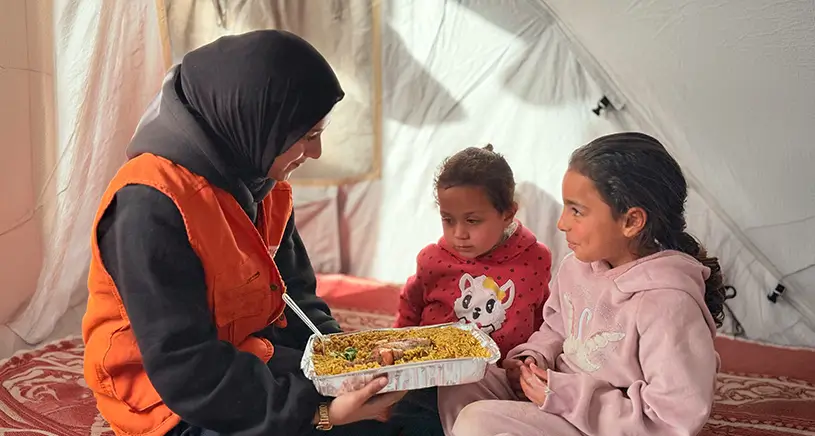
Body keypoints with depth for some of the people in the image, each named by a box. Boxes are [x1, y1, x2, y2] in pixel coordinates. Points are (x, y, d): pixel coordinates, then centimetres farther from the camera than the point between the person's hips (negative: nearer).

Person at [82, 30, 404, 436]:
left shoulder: (264, 186, 3)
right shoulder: (151, 204, -24)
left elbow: (295, 295, 8)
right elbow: (182, 368, -26)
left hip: (256, 359, 8)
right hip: (177, 403, -8)